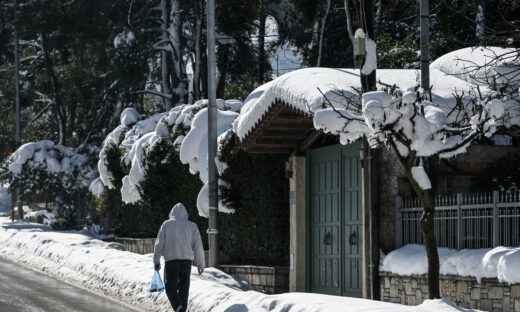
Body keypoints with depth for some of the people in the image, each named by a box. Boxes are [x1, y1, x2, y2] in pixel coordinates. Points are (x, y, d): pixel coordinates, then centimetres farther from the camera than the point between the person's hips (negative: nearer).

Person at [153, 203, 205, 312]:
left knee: (170, 288, -3)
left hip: (171, 260, -2)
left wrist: (156, 261, 7)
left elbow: (159, 244, 2)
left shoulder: (167, 224, 6)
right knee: (184, 288, 13)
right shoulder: (192, 226, 11)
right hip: (187, 260, 2)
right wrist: (201, 264, 11)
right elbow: (198, 246, 7)